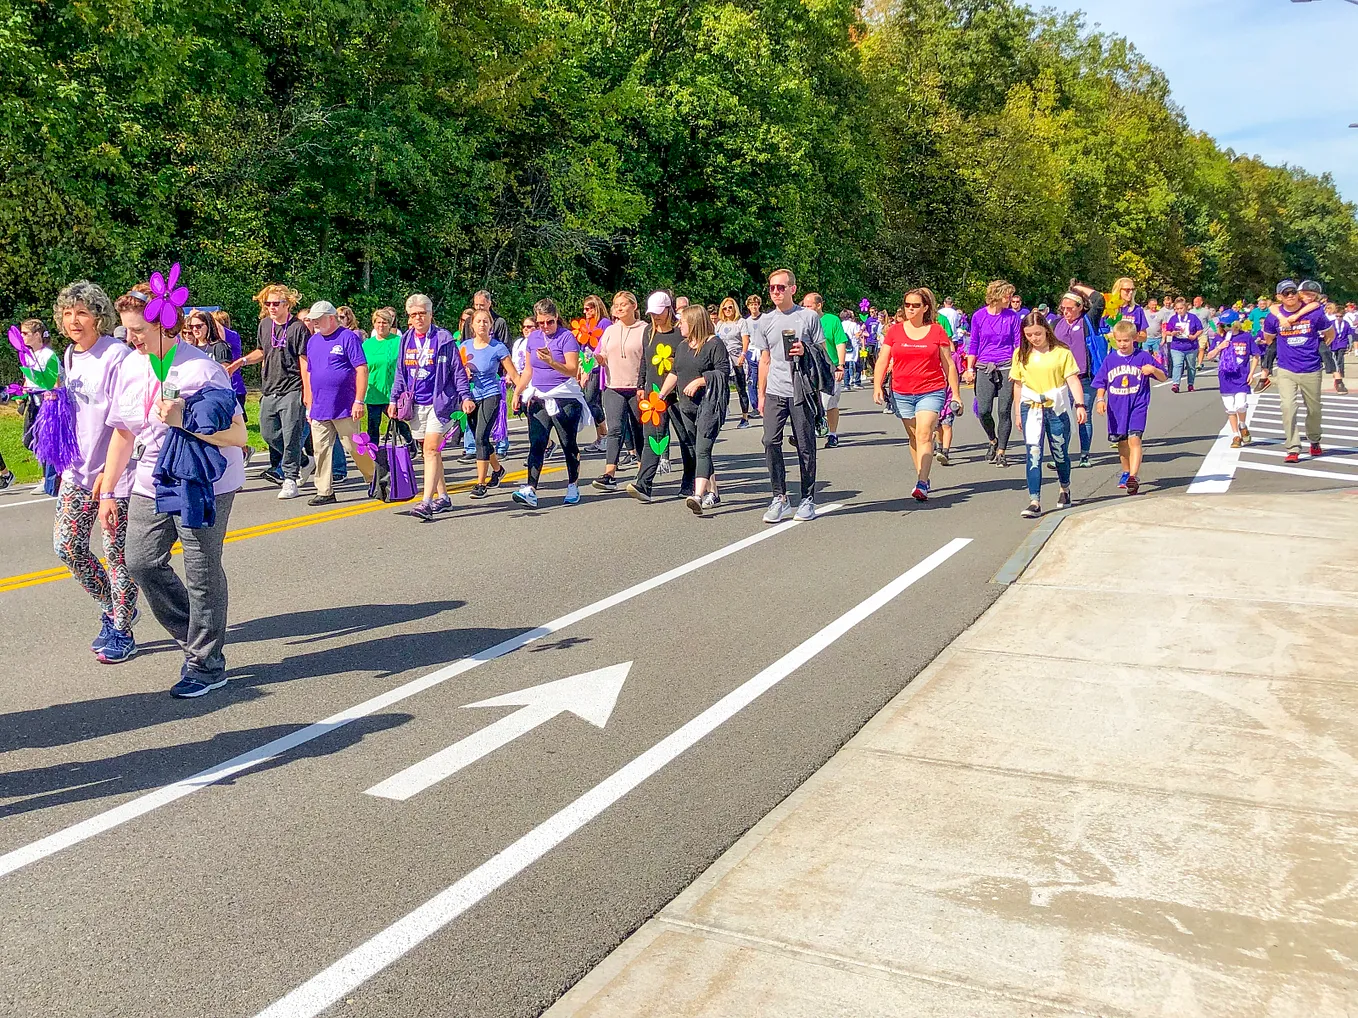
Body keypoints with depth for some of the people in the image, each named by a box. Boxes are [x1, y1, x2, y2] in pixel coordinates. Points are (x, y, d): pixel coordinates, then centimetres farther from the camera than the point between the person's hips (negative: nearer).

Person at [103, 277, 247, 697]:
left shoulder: (201, 370, -17)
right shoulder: (130, 367, 4)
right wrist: (108, 492, 13)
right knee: (141, 561, 6)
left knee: (202, 573, 0)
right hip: (152, 482, 7)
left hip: (203, 484, -7)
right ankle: (193, 638, 26)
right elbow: (123, 432, 13)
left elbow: (237, 436, -20)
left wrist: (183, 420, -30)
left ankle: (206, 665, 14)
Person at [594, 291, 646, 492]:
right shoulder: (610, 331, 13)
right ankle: (609, 474, -18)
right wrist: (596, 358, -4)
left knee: (639, 432, 7)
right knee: (615, 429, -11)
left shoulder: (644, 330, -1)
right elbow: (604, 359, 18)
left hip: (637, 388, -3)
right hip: (613, 388, 3)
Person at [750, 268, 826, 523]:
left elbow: (823, 353, 8)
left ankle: (808, 500, 11)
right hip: (775, 393, 3)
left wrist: (805, 352, -13)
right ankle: (780, 499, 0)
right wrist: (761, 394, 16)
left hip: (802, 392, -3)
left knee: (805, 446, 0)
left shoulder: (809, 317, 3)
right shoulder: (765, 321, 13)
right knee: (770, 441, -8)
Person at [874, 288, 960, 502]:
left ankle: (922, 484, -21)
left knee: (924, 434, -16)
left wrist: (955, 394, 6)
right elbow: (882, 361, 7)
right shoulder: (894, 331, 6)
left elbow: (949, 364, 7)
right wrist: (877, 386, -7)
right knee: (913, 437, 11)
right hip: (902, 393, 3)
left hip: (931, 391, -3)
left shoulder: (937, 331, 2)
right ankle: (923, 479, 24)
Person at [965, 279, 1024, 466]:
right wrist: (970, 369, 5)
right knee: (984, 411, -6)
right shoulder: (979, 316, 3)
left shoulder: (1013, 316, 4)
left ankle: (1001, 452, 7)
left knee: (1004, 411, -3)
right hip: (984, 368, 0)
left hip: (1007, 368, 0)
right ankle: (993, 441, 23)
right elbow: (973, 345, 10)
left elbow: (1018, 345, 6)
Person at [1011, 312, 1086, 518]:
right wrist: (1019, 412, 12)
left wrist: (1080, 404, -17)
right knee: (1033, 453, -10)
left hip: (1057, 407, -1)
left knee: (1060, 453, 11)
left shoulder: (1061, 352, -4)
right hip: (1031, 407, 1)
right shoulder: (1021, 354, 4)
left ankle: (1065, 488, 40)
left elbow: (1072, 379, -7)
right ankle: (1035, 502, -13)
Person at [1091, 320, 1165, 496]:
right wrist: (1100, 399, -5)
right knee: (1122, 442, 14)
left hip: (1137, 405, -3)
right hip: (1116, 407, 4)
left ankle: (1133, 477, -22)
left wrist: (1153, 370, -19)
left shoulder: (1143, 357, -2)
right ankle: (1126, 472, 33)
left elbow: (1163, 377, 2)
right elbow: (1101, 383, 11)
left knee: (1134, 439, -16)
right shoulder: (1110, 359, 5)